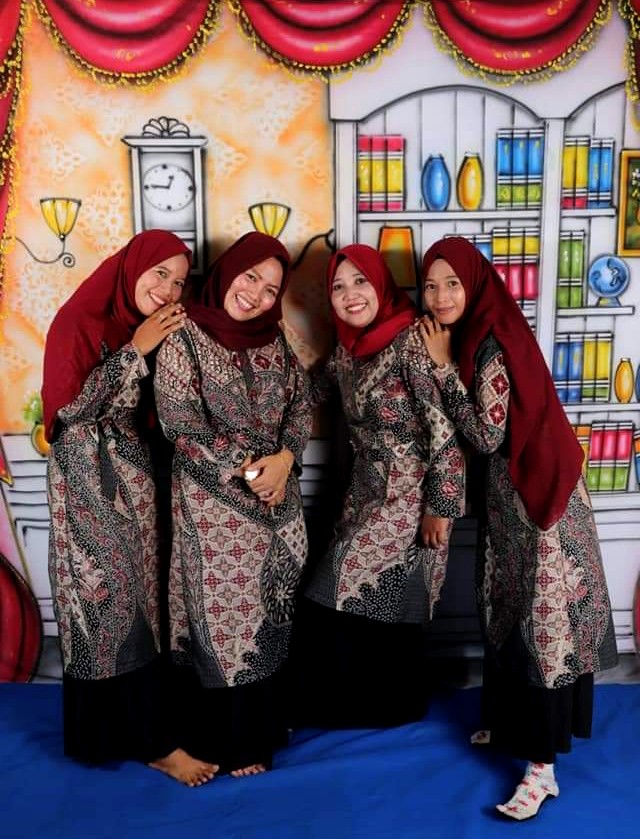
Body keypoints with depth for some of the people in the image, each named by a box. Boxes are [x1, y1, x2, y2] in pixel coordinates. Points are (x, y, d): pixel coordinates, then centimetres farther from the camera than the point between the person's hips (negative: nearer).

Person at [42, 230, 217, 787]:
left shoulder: (158, 330, 11)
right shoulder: (79, 324, -8)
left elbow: (160, 413, 9)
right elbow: (68, 407, -18)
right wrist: (135, 351, -18)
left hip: (136, 479, 7)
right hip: (89, 483, -7)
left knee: (140, 595, 8)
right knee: (111, 599, -3)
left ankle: (133, 726, 23)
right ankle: (152, 739, 6)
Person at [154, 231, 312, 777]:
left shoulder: (273, 341, 7)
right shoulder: (185, 336, -8)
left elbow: (302, 405, 5)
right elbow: (180, 422, -14)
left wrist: (283, 459, -14)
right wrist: (247, 469, -16)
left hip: (276, 500, 5)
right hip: (213, 502, -5)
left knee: (268, 615, 14)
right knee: (224, 616, 5)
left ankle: (261, 727, 32)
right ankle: (229, 741, 22)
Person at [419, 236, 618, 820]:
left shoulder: (494, 343, -21)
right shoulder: (470, 338, 6)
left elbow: (487, 436, -23)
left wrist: (443, 366, -19)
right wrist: (444, 364, 0)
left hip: (538, 494, -9)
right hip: (506, 493, 9)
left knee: (542, 620, -5)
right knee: (506, 611, 17)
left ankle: (542, 765, 3)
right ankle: (512, 723, 34)